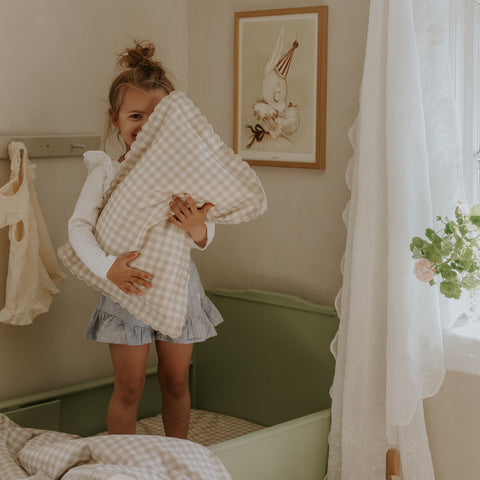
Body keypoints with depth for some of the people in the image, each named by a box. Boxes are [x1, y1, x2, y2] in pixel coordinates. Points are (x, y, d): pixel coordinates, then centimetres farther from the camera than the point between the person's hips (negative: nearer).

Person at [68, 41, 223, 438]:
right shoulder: (106, 172, -8)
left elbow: (207, 237, -4)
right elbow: (79, 226, -11)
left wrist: (198, 229, -28)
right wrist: (107, 267, -25)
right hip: (129, 286, -2)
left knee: (176, 381, 15)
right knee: (129, 387, 6)